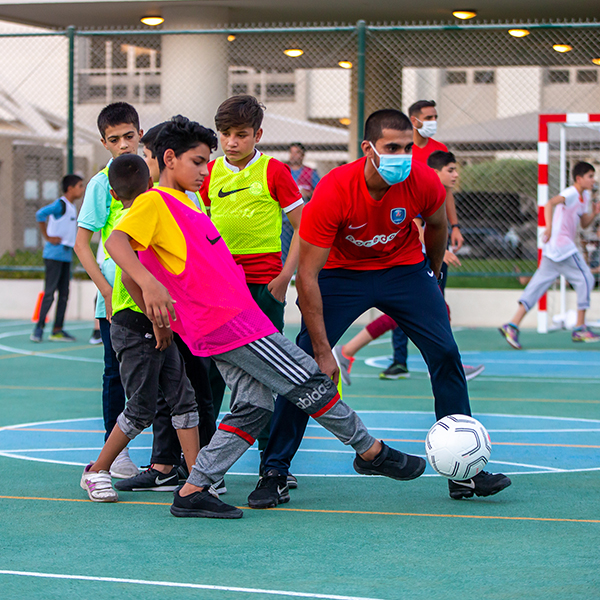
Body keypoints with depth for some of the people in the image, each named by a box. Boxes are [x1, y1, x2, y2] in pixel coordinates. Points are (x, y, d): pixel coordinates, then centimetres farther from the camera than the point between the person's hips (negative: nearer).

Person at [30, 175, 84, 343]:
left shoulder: (72, 207, 15)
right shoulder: (60, 205, -12)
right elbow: (40, 214, -26)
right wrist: (47, 237, -20)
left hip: (66, 255, 9)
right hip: (54, 255, -9)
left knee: (64, 294, 7)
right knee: (50, 292, -8)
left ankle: (57, 330, 10)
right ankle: (39, 328, -5)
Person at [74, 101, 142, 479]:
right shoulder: (103, 182, -4)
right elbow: (82, 243, -5)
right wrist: (108, 292, -12)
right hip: (116, 300, -4)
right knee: (118, 372, 1)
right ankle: (116, 452, 11)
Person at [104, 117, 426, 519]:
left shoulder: (185, 206, 22)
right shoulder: (154, 202, -6)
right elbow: (116, 242, -22)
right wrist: (149, 284, -38)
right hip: (227, 320, -10)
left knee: (254, 407, 5)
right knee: (309, 381, -4)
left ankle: (193, 492, 3)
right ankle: (370, 452, 8)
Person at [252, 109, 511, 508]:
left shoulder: (424, 182, -21)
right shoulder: (332, 192, -31)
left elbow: (436, 227, 5)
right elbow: (307, 275, -28)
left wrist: (433, 278, 20)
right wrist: (322, 351, -30)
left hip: (404, 269, 3)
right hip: (341, 274, -2)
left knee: (445, 353, -9)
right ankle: (274, 473, -4)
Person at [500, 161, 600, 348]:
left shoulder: (584, 197, 18)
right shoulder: (571, 194, -12)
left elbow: (584, 224, 27)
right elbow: (550, 203, -29)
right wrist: (549, 227, -41)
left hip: (553, 249, 9)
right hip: (562, 246, -9)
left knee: (538, 285, 3)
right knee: (585, 278, -3)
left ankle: (512, 326, -2)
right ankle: (580, 329, 3)